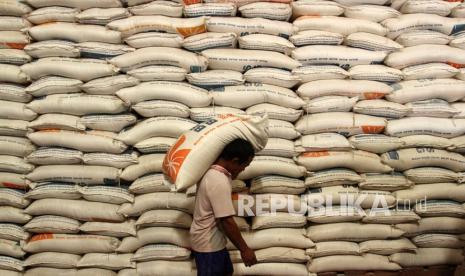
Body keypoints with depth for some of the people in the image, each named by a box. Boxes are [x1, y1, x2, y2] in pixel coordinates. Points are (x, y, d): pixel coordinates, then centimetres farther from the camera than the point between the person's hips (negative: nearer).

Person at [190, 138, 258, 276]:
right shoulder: (219, 181, -28)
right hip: (208, 244, -9)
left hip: (212, 240, 9)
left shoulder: (211, 171, 1)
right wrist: (244, 249, -18)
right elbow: (227, 221, -27)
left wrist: (230, 176, 10)